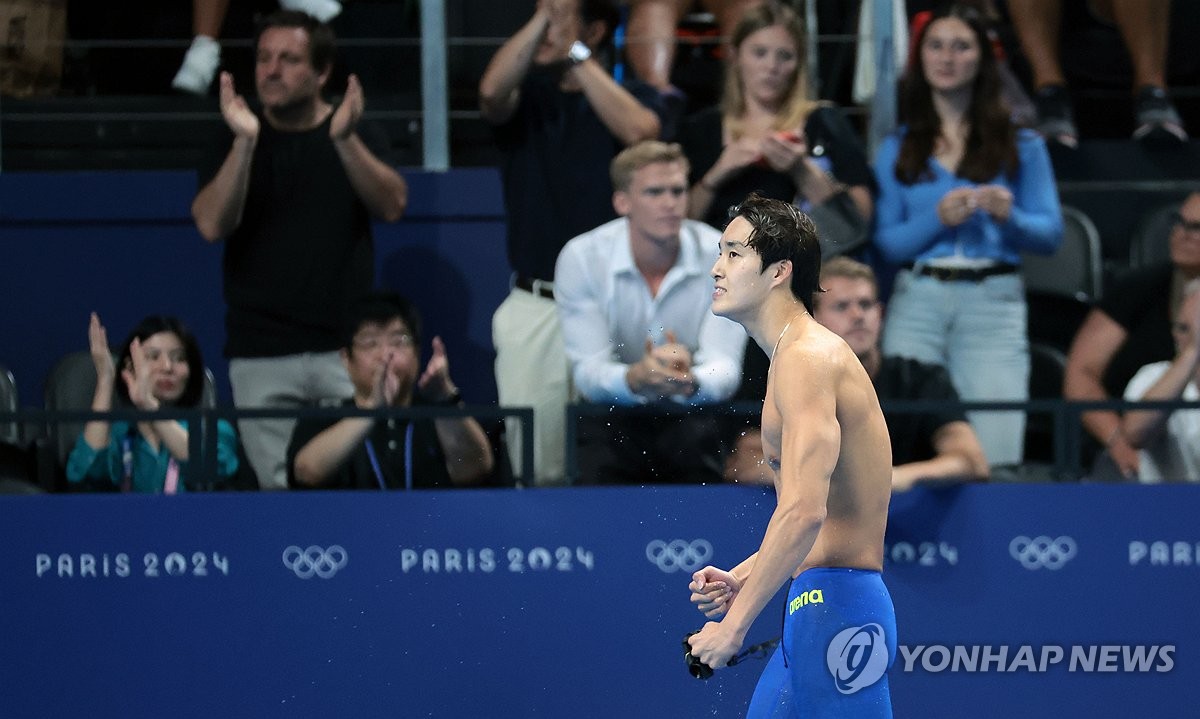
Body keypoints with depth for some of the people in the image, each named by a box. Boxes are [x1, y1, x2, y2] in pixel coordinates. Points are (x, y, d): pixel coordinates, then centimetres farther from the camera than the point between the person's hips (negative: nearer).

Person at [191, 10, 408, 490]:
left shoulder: (357, 138, 10)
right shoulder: (234, 142, 9)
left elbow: (392, 206, -7)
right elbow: (212, 225, -7)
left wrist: (344, 140, -21)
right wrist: (245, 143, -18)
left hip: (347, 347, 0)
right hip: (261, 356, 0)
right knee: (279, 486, -5)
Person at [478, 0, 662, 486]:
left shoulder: (632, 97, 7)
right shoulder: (529, 96, 10)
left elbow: (639, 131, -17)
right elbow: (492, 91, -13)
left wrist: (577, 56, -10)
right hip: (533, 307, 2)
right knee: (532, 468, 0)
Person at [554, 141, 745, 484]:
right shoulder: (581, 259, -10)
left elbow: (724, 366, -17)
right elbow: (588, 371, -16)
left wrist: (691, 382, -42)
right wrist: (636, 378, -40)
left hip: (695, 416, 1)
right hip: (614, 417, -1)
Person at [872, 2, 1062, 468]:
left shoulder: (1021, 146, 13)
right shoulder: (896, 150, 15)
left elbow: (1050, 234, 7)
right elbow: (885, 242, 7)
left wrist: (1010, 216, -12)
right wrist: (938, 219, -9)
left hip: (994, 302, -1)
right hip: (917, 302, 1)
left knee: (993, 459, -14)